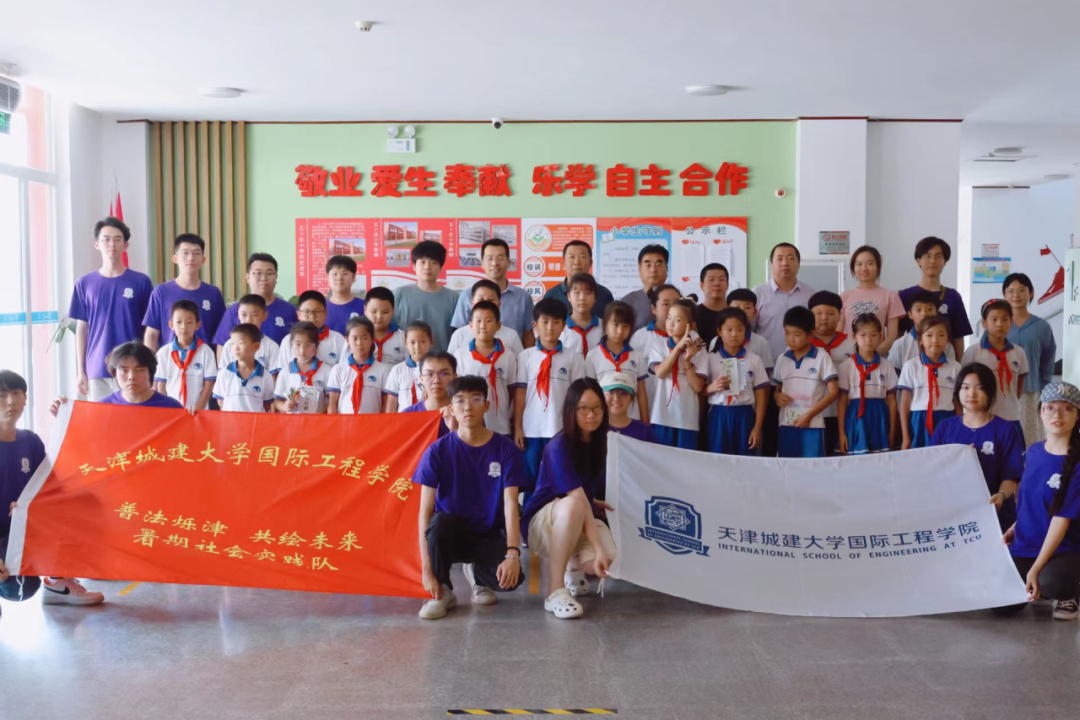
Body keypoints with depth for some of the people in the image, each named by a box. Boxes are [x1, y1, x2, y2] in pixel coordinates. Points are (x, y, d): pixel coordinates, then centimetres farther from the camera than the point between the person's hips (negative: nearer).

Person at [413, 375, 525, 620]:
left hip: (488, 535, 1)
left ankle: (477, 574, 10)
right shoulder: (438, 450, -9)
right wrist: (426, 568, -19)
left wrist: (513, 554, -27)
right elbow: (425, 512, -12)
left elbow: (510, 506, -12)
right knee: (440, 521, -36)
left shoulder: (506, 449, -7)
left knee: (510, 577, -29)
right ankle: (442, 591, -8)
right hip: (450, 534, -1)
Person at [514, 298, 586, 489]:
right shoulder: (525, 357, 3)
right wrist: (517, 427, -1)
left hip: (562, 430, 0)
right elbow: (519, 392, 2)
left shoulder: (573, 358, 2)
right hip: (531, 429, 0)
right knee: (530, 480, 7)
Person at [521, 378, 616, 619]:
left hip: (582, 522, 6)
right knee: (572, 505, -40)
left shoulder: (600, 441, -1)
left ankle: (575, 565, 13)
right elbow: (577, 498, -31)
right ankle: (555, 590, -30)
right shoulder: (559, 446, -23)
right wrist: (598, 548, -35)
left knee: (611, 561, -25)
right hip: (544, 520, -6)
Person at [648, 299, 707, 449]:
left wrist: (687, 360, -14)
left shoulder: (698, 352, 1)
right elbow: (660, 373, -14)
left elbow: (698, 387, -5)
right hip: (661, 416, 0)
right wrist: (678, 347, -15)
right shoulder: (658, 347, 3)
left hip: (688, 419, 0)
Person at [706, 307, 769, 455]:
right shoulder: (711, 359, 2)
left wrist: (757, 428, -1)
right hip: (719, 416, 0)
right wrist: (712, 387, -17)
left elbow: (761, 396, 3)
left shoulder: (754, 360, 3)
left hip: (744, 416, 0)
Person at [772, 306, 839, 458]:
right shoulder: (782, 359, 9)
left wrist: (809, 415, -12)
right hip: (786, 424, 4)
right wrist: (777, 397, -6)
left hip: (812, 425, -4)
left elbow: (833, 392, -6)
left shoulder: (821, 357, -3)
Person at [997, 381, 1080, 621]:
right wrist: (1014, 528, 3)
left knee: (1052, 582, -37)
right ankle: (1039, 587, 21)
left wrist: (1036, 569, -23)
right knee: (1004, 605, -12)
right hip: (1024, 544, 5)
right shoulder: (1033, 452, 2)